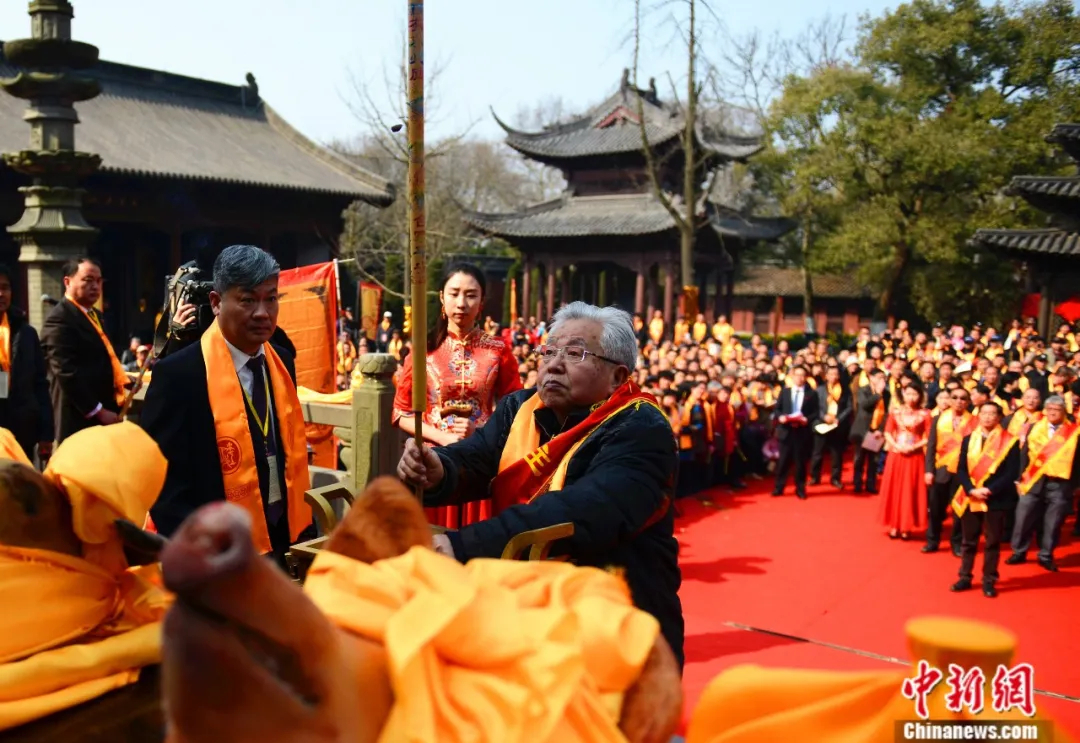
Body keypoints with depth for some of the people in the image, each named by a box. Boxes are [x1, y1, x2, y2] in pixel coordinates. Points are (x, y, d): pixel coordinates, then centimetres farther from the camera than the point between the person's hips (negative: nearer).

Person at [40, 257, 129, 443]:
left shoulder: (95, 315, 18)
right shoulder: (59, 319, -13)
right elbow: (66, 373, -20)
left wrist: (122, 380, 8)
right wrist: (97, 411, -19)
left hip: (106, 412, 9)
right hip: (81, 419, -9)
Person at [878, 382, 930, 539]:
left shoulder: (924, 414, -5)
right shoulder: (895, 411, 2)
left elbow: (928, 438, -5)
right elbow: (888, 433, 3)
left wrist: (914, 447, -17)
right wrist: (896, 445, -13)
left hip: (915, 456, -2)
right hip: (896, 455, 2)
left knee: (910, 491, 2)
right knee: (894, 489, 5)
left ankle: (907, 527, 10)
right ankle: (894, 525, 13)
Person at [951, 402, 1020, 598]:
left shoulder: (1009, 441, -5)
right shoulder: (968, 440, 7)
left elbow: (1012, 473, -10)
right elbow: (961, 470, 4)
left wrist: (989, 490, -18)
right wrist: (971, 490, -13)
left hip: (996, 499, -3)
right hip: (970, 498, 3)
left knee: (993, 542, 5)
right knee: (968, 541, 11)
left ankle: (989, 581, 16)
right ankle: (965, 577, 20)